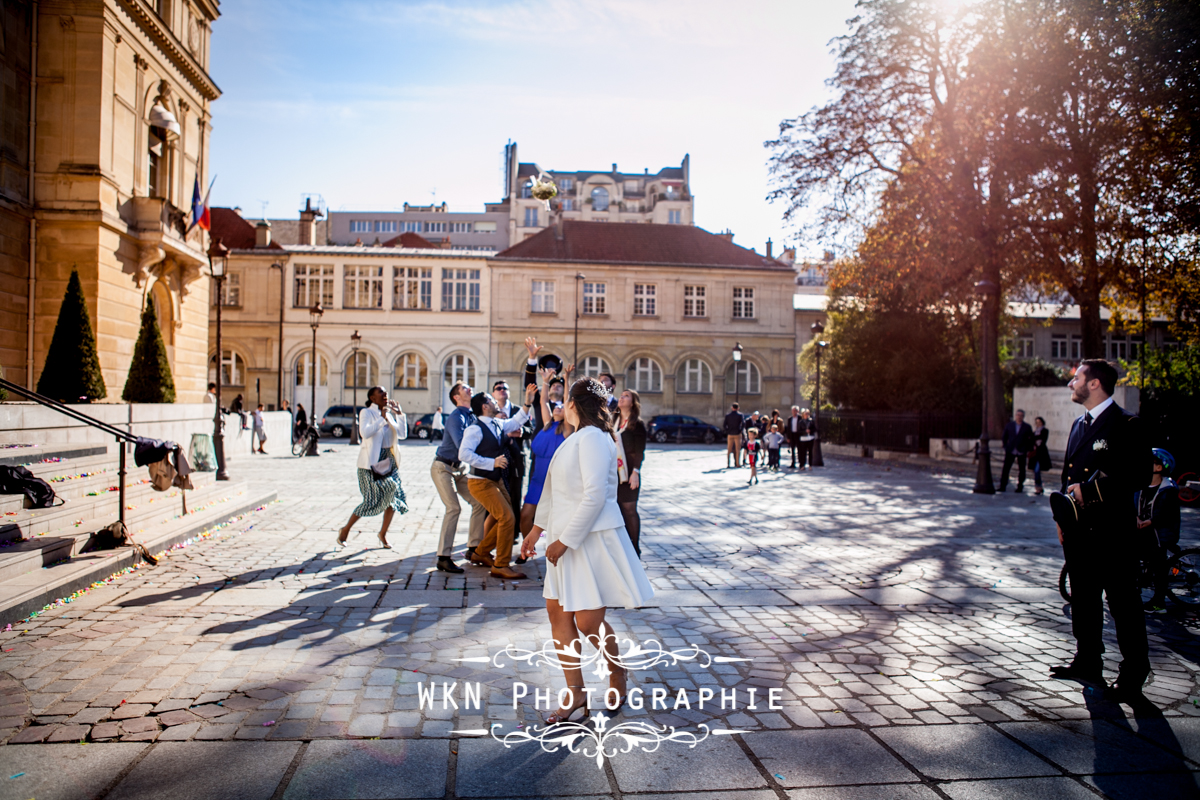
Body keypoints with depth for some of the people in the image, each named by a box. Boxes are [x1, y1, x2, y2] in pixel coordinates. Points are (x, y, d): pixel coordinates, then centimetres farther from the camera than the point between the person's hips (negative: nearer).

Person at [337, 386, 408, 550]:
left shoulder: (391, 413, 12)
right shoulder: (366, 413, -6)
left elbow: (403, 434, 6)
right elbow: (365, 432, -24)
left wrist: (400, 414, -1)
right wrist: (382, 418, -25)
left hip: (389, 460, 6)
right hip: (371, 462, -6)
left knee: (394, 497, -2)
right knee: (373, 499, -8)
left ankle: (383, 533, 15)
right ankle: (345, 529, 12)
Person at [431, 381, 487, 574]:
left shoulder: (472, 416, 6)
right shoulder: (456, 417, -21)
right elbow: (461, 445, -33)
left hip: (459, 468, 9)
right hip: (443, 468, -9)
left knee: (479, 503, 5)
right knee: (454, 508, -18)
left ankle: (473, 549, 16)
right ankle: (443, 558, -14)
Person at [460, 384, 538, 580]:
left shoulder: (498, 424, 8)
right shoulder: (475, 429, -17)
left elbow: (515, 423, 27)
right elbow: (464, 454, -27)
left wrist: (528, 403, 15)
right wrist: (492, 462, -28)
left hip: (497, 480, 9)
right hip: (481, 482, -9)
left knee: (498, 518, 16)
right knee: (507, 517, -16)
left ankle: (481, 553, 36)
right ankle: (500, 566, -6)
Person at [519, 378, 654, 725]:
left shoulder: (593, 438, -16)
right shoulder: (574, 439, 15)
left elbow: (595, 496, -23)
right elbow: (554, 489, 23)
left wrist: (565, 540, -21)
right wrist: (538, 528, 22)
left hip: (593, 539, -10)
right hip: (566, 539, 10)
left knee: (588, 622, -6)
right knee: (558, 611, 6)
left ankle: (617, 675, 22)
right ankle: (576, 695, 14)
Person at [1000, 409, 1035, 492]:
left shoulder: (1027, 427, 2)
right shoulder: (1009, 425, 6)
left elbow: (1031, 439, 5)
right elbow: (1005, 437, 13)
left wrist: (1027, 449, -2)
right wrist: (1005, 447, 5)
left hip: (1021, 452, -1)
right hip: (1010, 451, 1)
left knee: (1021, 470, 5)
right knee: (1005, 469, -4)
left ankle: (1020, 487, 14)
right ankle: (1002, 486, 0)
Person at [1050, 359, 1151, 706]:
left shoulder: (1126, 424, -10)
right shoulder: (1079, 425, 15)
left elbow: (1140, 475, -19)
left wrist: (1089, 489, -18)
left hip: (1113, 530, -8)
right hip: (1079, 528, 8)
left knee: (1123, 602, 0)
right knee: (1083, 598, 15)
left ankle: (1132, 675, 10)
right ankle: (1088, 661, 28)